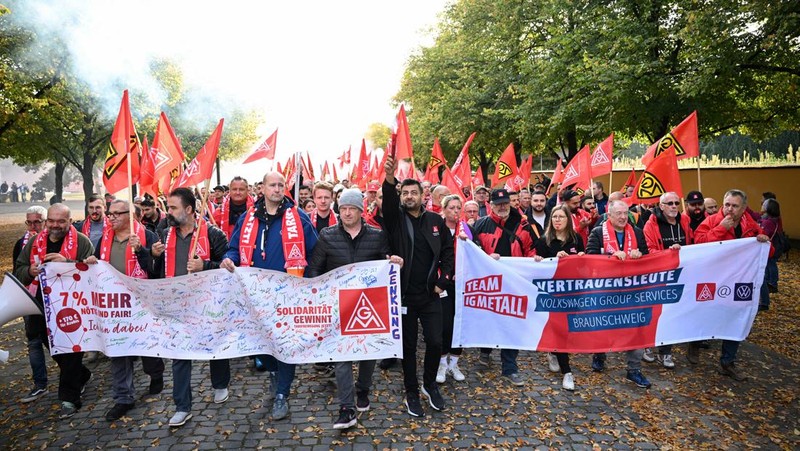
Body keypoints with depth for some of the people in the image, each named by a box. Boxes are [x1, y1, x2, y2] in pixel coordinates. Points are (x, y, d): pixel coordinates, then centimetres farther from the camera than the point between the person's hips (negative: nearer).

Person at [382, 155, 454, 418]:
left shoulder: (436, 221, 5)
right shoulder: (395, 218, -2)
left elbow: (448, 252, 7)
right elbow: (388, 202, -24)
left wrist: (443, 282, -1)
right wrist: (390, 178, -42)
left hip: (430, 295, 2)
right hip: (404, 295, -2)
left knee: (435, 343, 5)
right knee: (408, 346, 9)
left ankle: (429, 384, 31)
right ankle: (411, 393, 26)